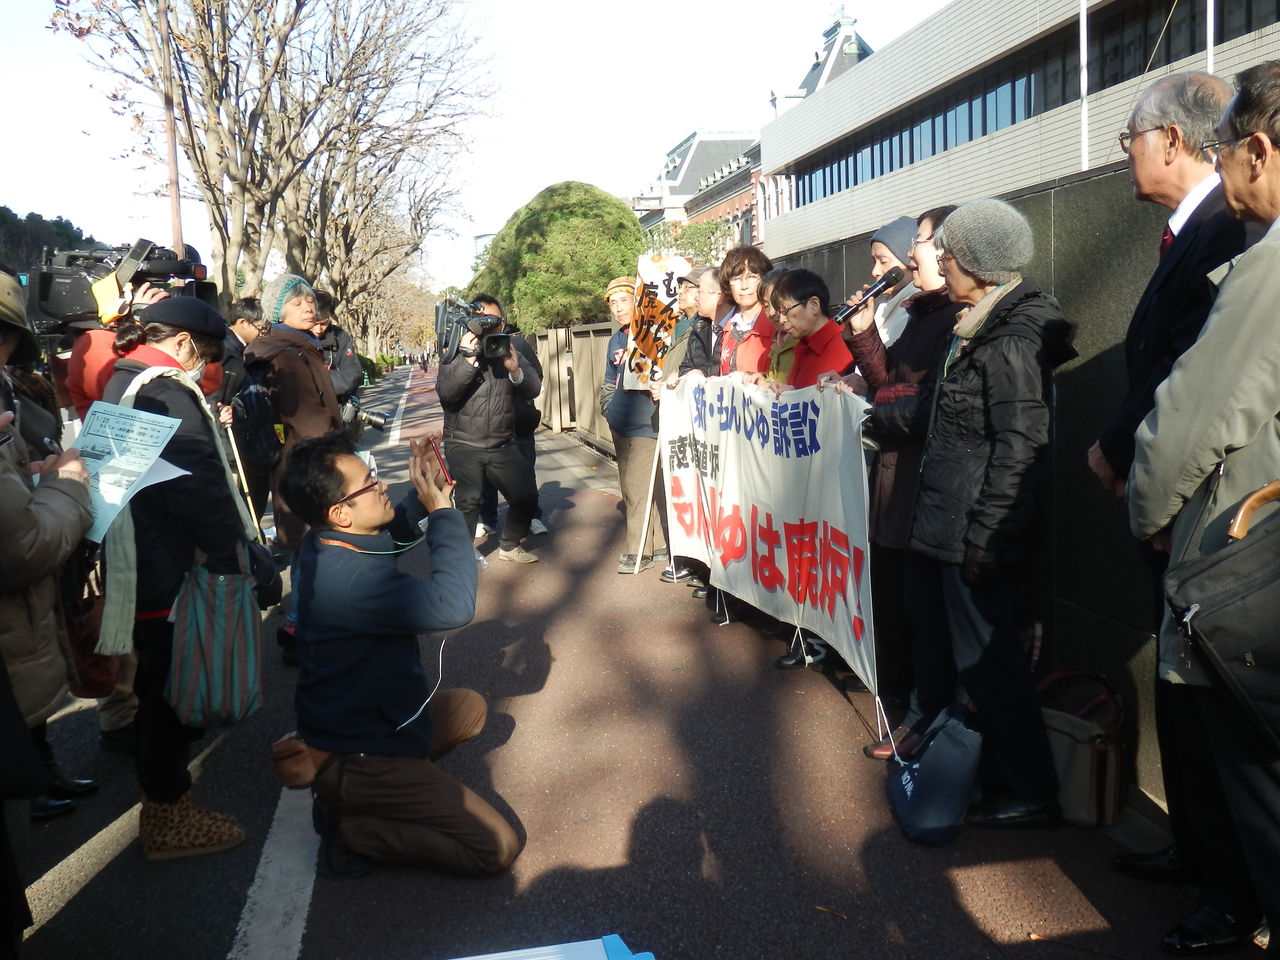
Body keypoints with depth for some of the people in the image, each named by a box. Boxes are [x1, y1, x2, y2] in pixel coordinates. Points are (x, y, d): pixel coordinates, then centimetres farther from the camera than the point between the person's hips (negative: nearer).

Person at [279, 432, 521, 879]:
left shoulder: (324, 544, -1)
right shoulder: (350, 578, -33)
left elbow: (394, 531, 19)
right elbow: (452, 606, -38)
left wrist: (424, 495, -1)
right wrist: (443, 511, -27)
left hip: (352, 720, 10)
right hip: (357, 761, -10)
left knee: (469, 707, 28)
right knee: (498, 846, -10)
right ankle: (352, 829, -1)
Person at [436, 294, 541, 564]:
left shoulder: (509, 351, 6)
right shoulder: (457, 352, -4)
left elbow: (533, 389, -3)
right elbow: (445, 392, -19)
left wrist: (515, 369, -22)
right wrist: (467, 358, -27)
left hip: (503, 444, 4)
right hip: (464, 444, -3)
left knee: (527, 496, 3)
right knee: (468, 501, -15)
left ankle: (509, 546, 25)